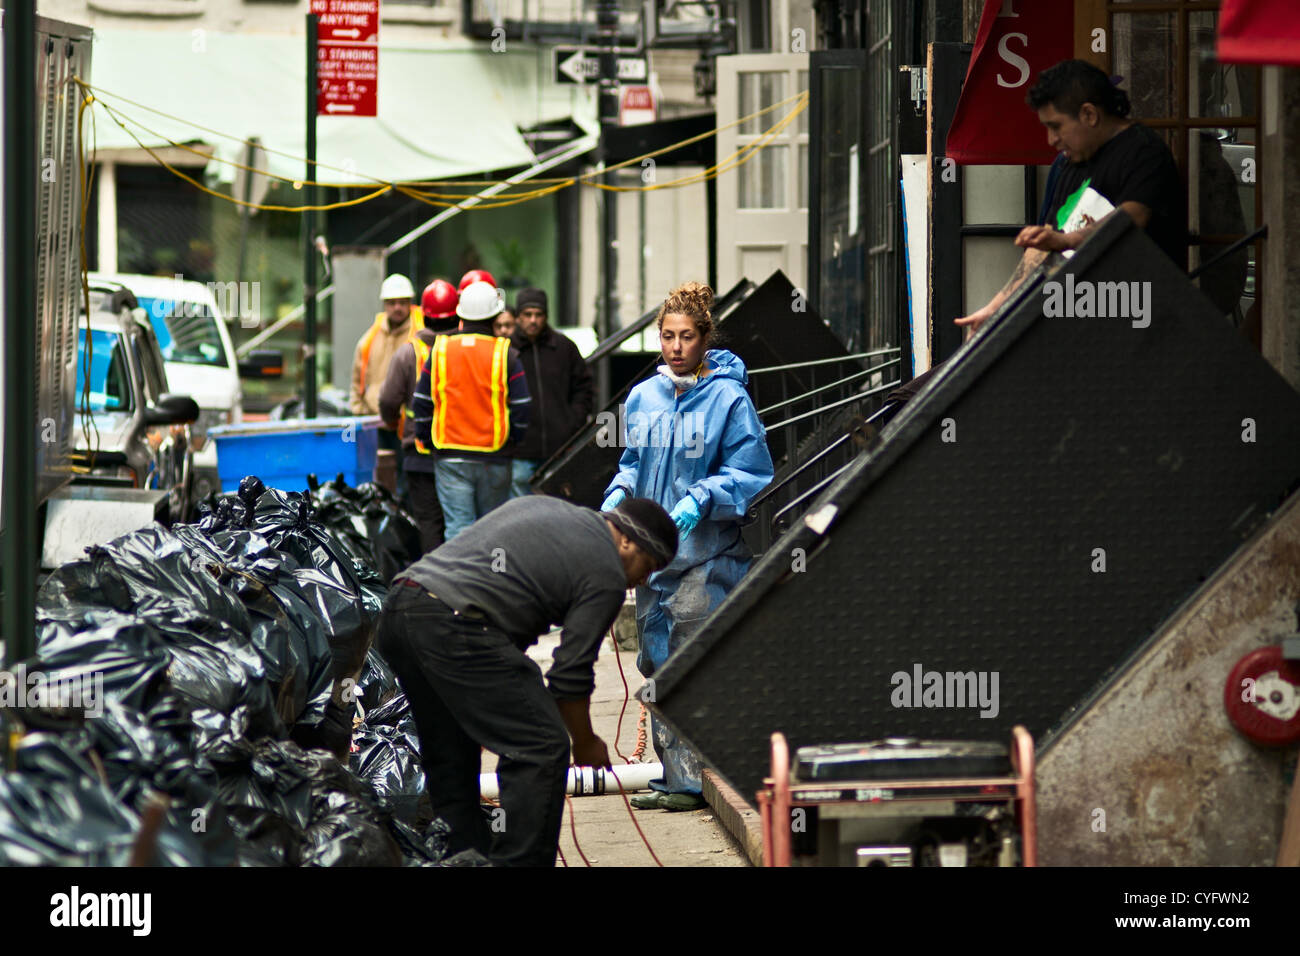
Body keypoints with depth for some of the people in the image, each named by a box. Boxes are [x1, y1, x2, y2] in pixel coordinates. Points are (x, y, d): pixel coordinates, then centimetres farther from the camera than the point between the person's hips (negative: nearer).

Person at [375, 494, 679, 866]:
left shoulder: (541, 505, 27)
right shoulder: (606, 575, 2)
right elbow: (571, 673, 1)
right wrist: (585, 744, 16)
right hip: (453, 626, -9)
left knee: (450, 759, 19)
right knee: (541, 749, -5)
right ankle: (518, 862, -7)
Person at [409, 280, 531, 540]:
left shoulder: (440, 352, 1)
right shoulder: (506, 355, -4)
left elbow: (421, 404, 5)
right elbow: (521, 410, -4)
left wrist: (426, 440, 16)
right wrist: (514, 443, 10)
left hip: (450, 457, 1)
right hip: (494, 459, -1)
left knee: (457, 528, -2)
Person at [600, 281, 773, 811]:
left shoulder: (728, 399, -6)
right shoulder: (643, 397, 12)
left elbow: (749, 474, -6)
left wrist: (701, 500, -19)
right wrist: (617, 498, 4)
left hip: (708, 555, -6)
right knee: (658, 665, 9)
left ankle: (692, 779, -8)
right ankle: (673, 774, 17)